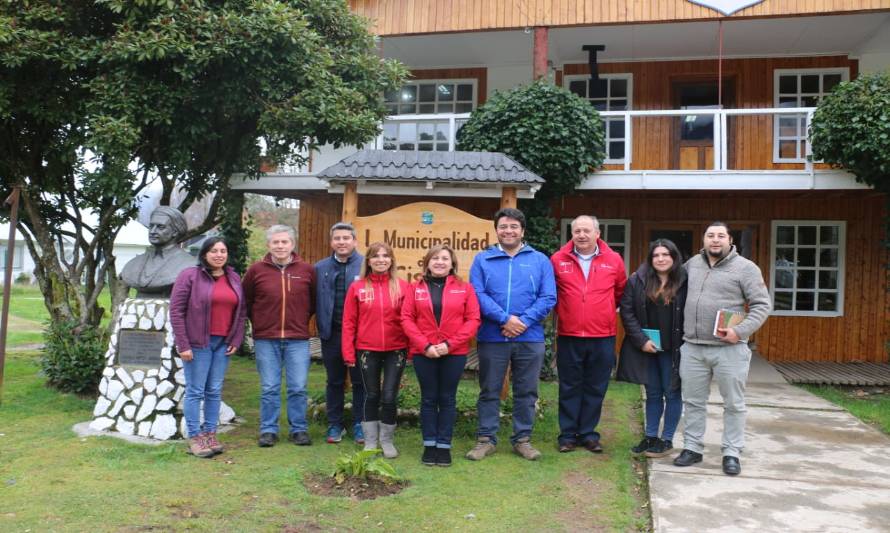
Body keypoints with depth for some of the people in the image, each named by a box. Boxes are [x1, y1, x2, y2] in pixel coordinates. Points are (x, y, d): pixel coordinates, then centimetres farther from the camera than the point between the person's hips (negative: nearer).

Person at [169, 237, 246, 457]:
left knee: (215, 391, 10)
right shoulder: (190, 276, -5)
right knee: (195, 391, 0)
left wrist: (236, 340, 5)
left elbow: (241, 311, 14)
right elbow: (176, 311, -8)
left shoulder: (234, 278, 10)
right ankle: (194, 438, 9)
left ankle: (210, 434, 20)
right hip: (197, 343, -5)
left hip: (223, 343, 5)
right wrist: (183, 345, -11)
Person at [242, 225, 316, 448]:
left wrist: (302, 320, 9)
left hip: (298, 339, 0)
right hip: (265, 340, 0)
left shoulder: (307, 270, 1)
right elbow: (246, 301, 13)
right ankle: (268, 430, 18)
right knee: (269, 388, 7)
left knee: (298, 388, 4)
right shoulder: (256, 270, 1)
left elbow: (315, 300, 12)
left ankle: (299, 429, 17)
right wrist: (258, 322, 10)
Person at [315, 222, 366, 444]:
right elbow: (316, 300, 7)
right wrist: (321, 326, -3)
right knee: (334, 382, 13)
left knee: (360, 382, 8)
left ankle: (360, 425, 20)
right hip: (331, 334, 3)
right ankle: (335, 425, 24)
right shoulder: (320, 268, 7)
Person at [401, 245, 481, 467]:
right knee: (428, 399, 8)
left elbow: (473, 319, -4)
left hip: (454, 353, 0)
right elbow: (406, 318, -1)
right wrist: (425, 345, -13)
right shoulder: (415, 289, 5)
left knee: (447, 399, 7)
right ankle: (429, 445, 17)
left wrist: (450, 344, -13)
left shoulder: (464, 288, 2)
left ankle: (444, 446, 16)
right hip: (423, 353, 1)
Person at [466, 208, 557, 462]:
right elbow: (477, 295, -8)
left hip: (530, 339, 1)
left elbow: (548, 297, -2)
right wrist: (505, 319, -18)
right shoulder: (482, 259, 3)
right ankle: (485, 438, 19)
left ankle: (522, 438, 23)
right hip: (492, 338, -1)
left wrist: (524, 321, -15)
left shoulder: (540, 260, 5)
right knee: (489, 391, 8)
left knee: (526, 392, 10)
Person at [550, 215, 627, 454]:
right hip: (569, 336, -1)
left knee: (595, 389, 9)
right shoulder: (558, 260, -1)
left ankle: (588, 434, 22)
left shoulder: (613, 260, 1)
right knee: (569, 388, 8)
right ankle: (568, 434, 18)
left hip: (603, 337, 1)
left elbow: (621, 291, 15)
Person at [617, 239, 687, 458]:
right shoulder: (637, 280, -1)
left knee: (672, 393, 6)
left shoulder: (685, 282, -6)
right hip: (646, 347, 2)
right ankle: (650, 437, 23)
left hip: (673, 349, -2)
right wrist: (641, 340, -9)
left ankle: (667, 440, 17)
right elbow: (626, 311, -2)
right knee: (652, 394, 13)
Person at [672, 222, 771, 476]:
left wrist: (740, 331, -18)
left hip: (729, 349, -4)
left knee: (734, 404, 6)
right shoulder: (692, 264, 10)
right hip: (692, 348, 4)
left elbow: (762, 305, -6)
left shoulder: (745, 268, -4)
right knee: (693, 401, 11)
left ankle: (732, 453, 18)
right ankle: (692, 448, 22)